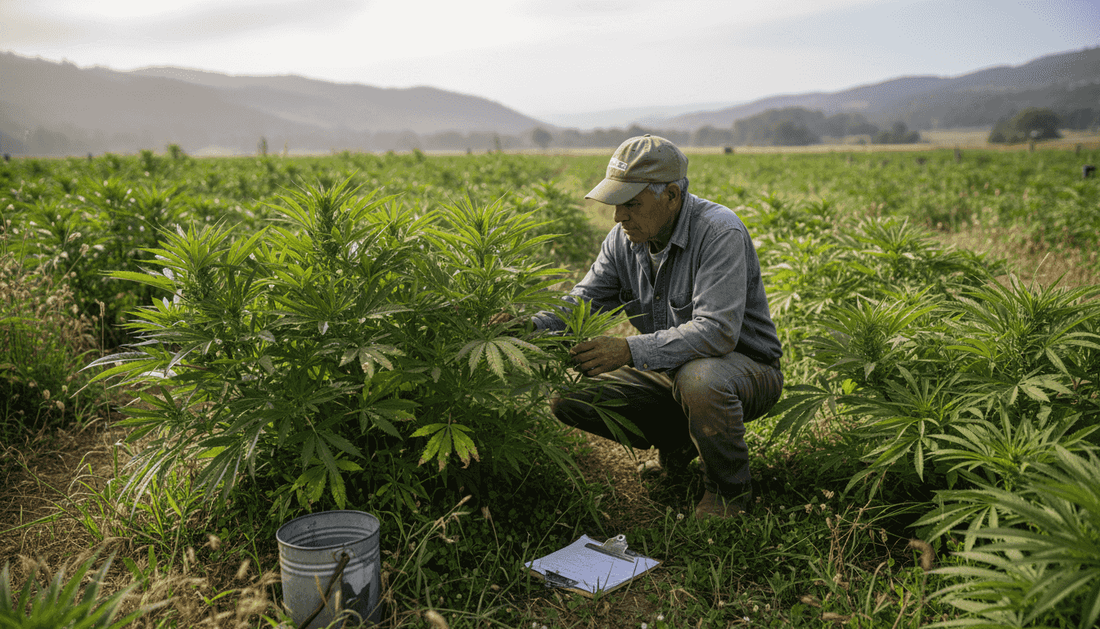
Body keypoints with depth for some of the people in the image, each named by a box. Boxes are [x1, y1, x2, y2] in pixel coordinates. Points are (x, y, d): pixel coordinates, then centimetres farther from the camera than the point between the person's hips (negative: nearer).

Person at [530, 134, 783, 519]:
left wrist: (630, 350, -44)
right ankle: (677, 444, 14)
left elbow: (716, 332, -35)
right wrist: (530, 327, -20)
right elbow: (583, 301, 1)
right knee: (569, 397, -8)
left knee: (698, 379, -42)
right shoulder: (626, 237, -3)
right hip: (670, 370, 7)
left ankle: (728, 487, -10)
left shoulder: (720, 233, -26)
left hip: (745, 367, -6)